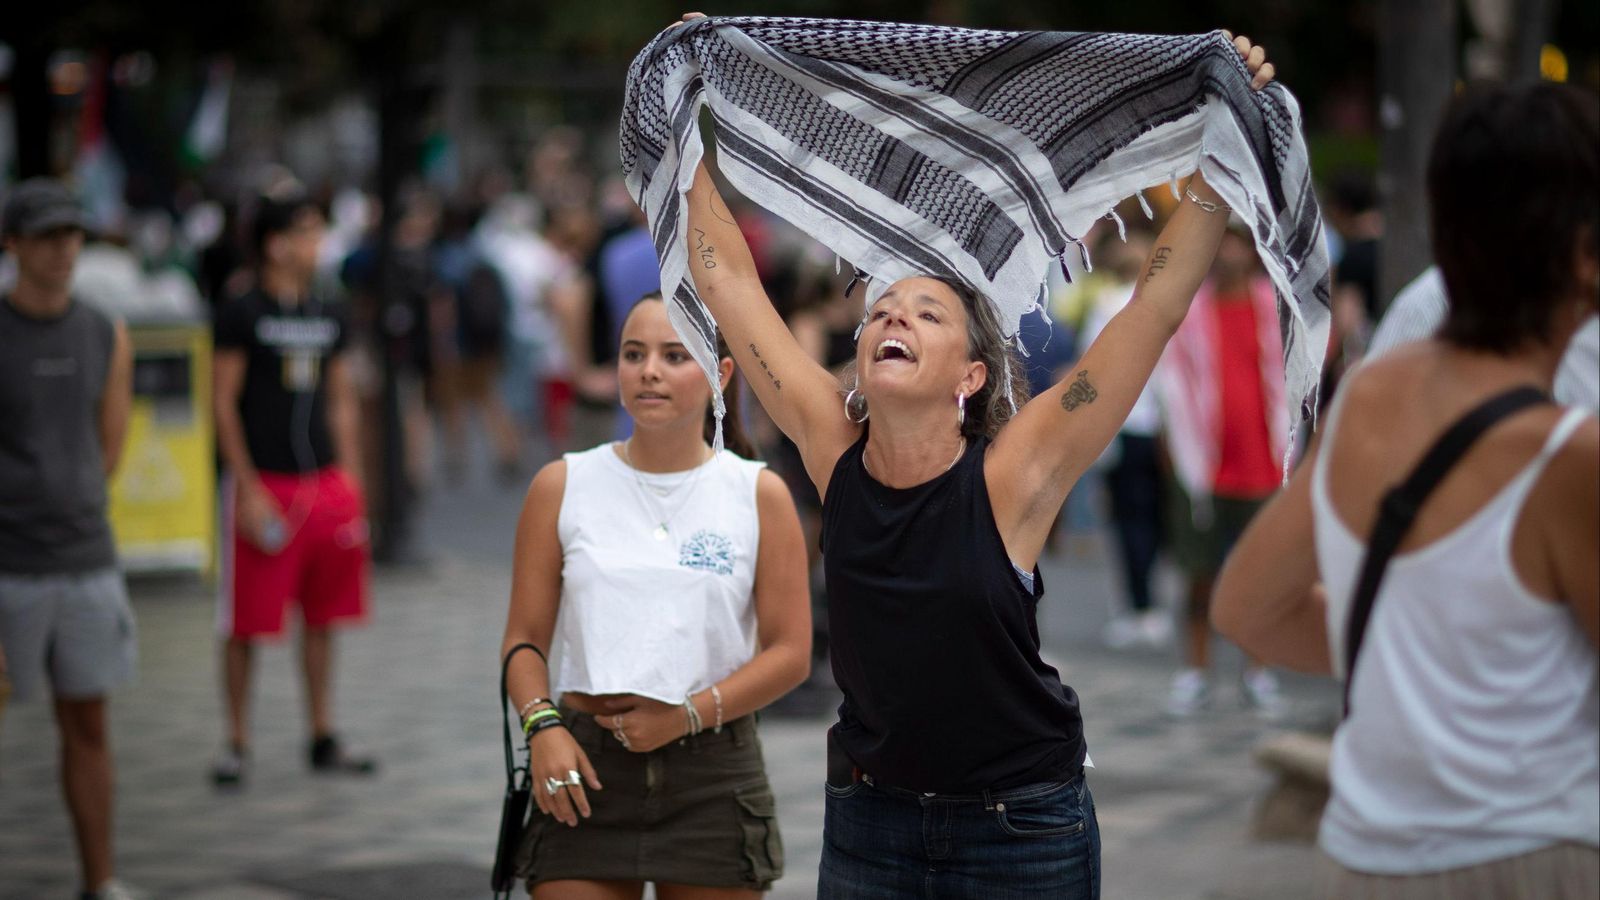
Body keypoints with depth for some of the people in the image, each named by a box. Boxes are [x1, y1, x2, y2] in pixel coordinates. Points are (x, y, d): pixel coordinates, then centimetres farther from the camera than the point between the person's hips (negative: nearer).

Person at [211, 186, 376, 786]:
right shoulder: (242, 315, -5)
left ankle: (323, 740, 19)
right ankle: (237, 743, 9)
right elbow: (224, 403, -7)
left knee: (323, 618, 10)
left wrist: (350, 482, 10)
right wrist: (249, 489, -12)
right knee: (246, 622, -1)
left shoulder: (328, 318, 12)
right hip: (266, 484, -5)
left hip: (325, 484, 6)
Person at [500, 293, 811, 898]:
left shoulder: (760, 495, 3)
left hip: (714, 777, 0)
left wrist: (687, 714, -11)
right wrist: (542, 725, -12)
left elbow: (790, 652, 0)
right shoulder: (562, 486, 6)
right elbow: (525, 637, 6)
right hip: (586, 769, 0)